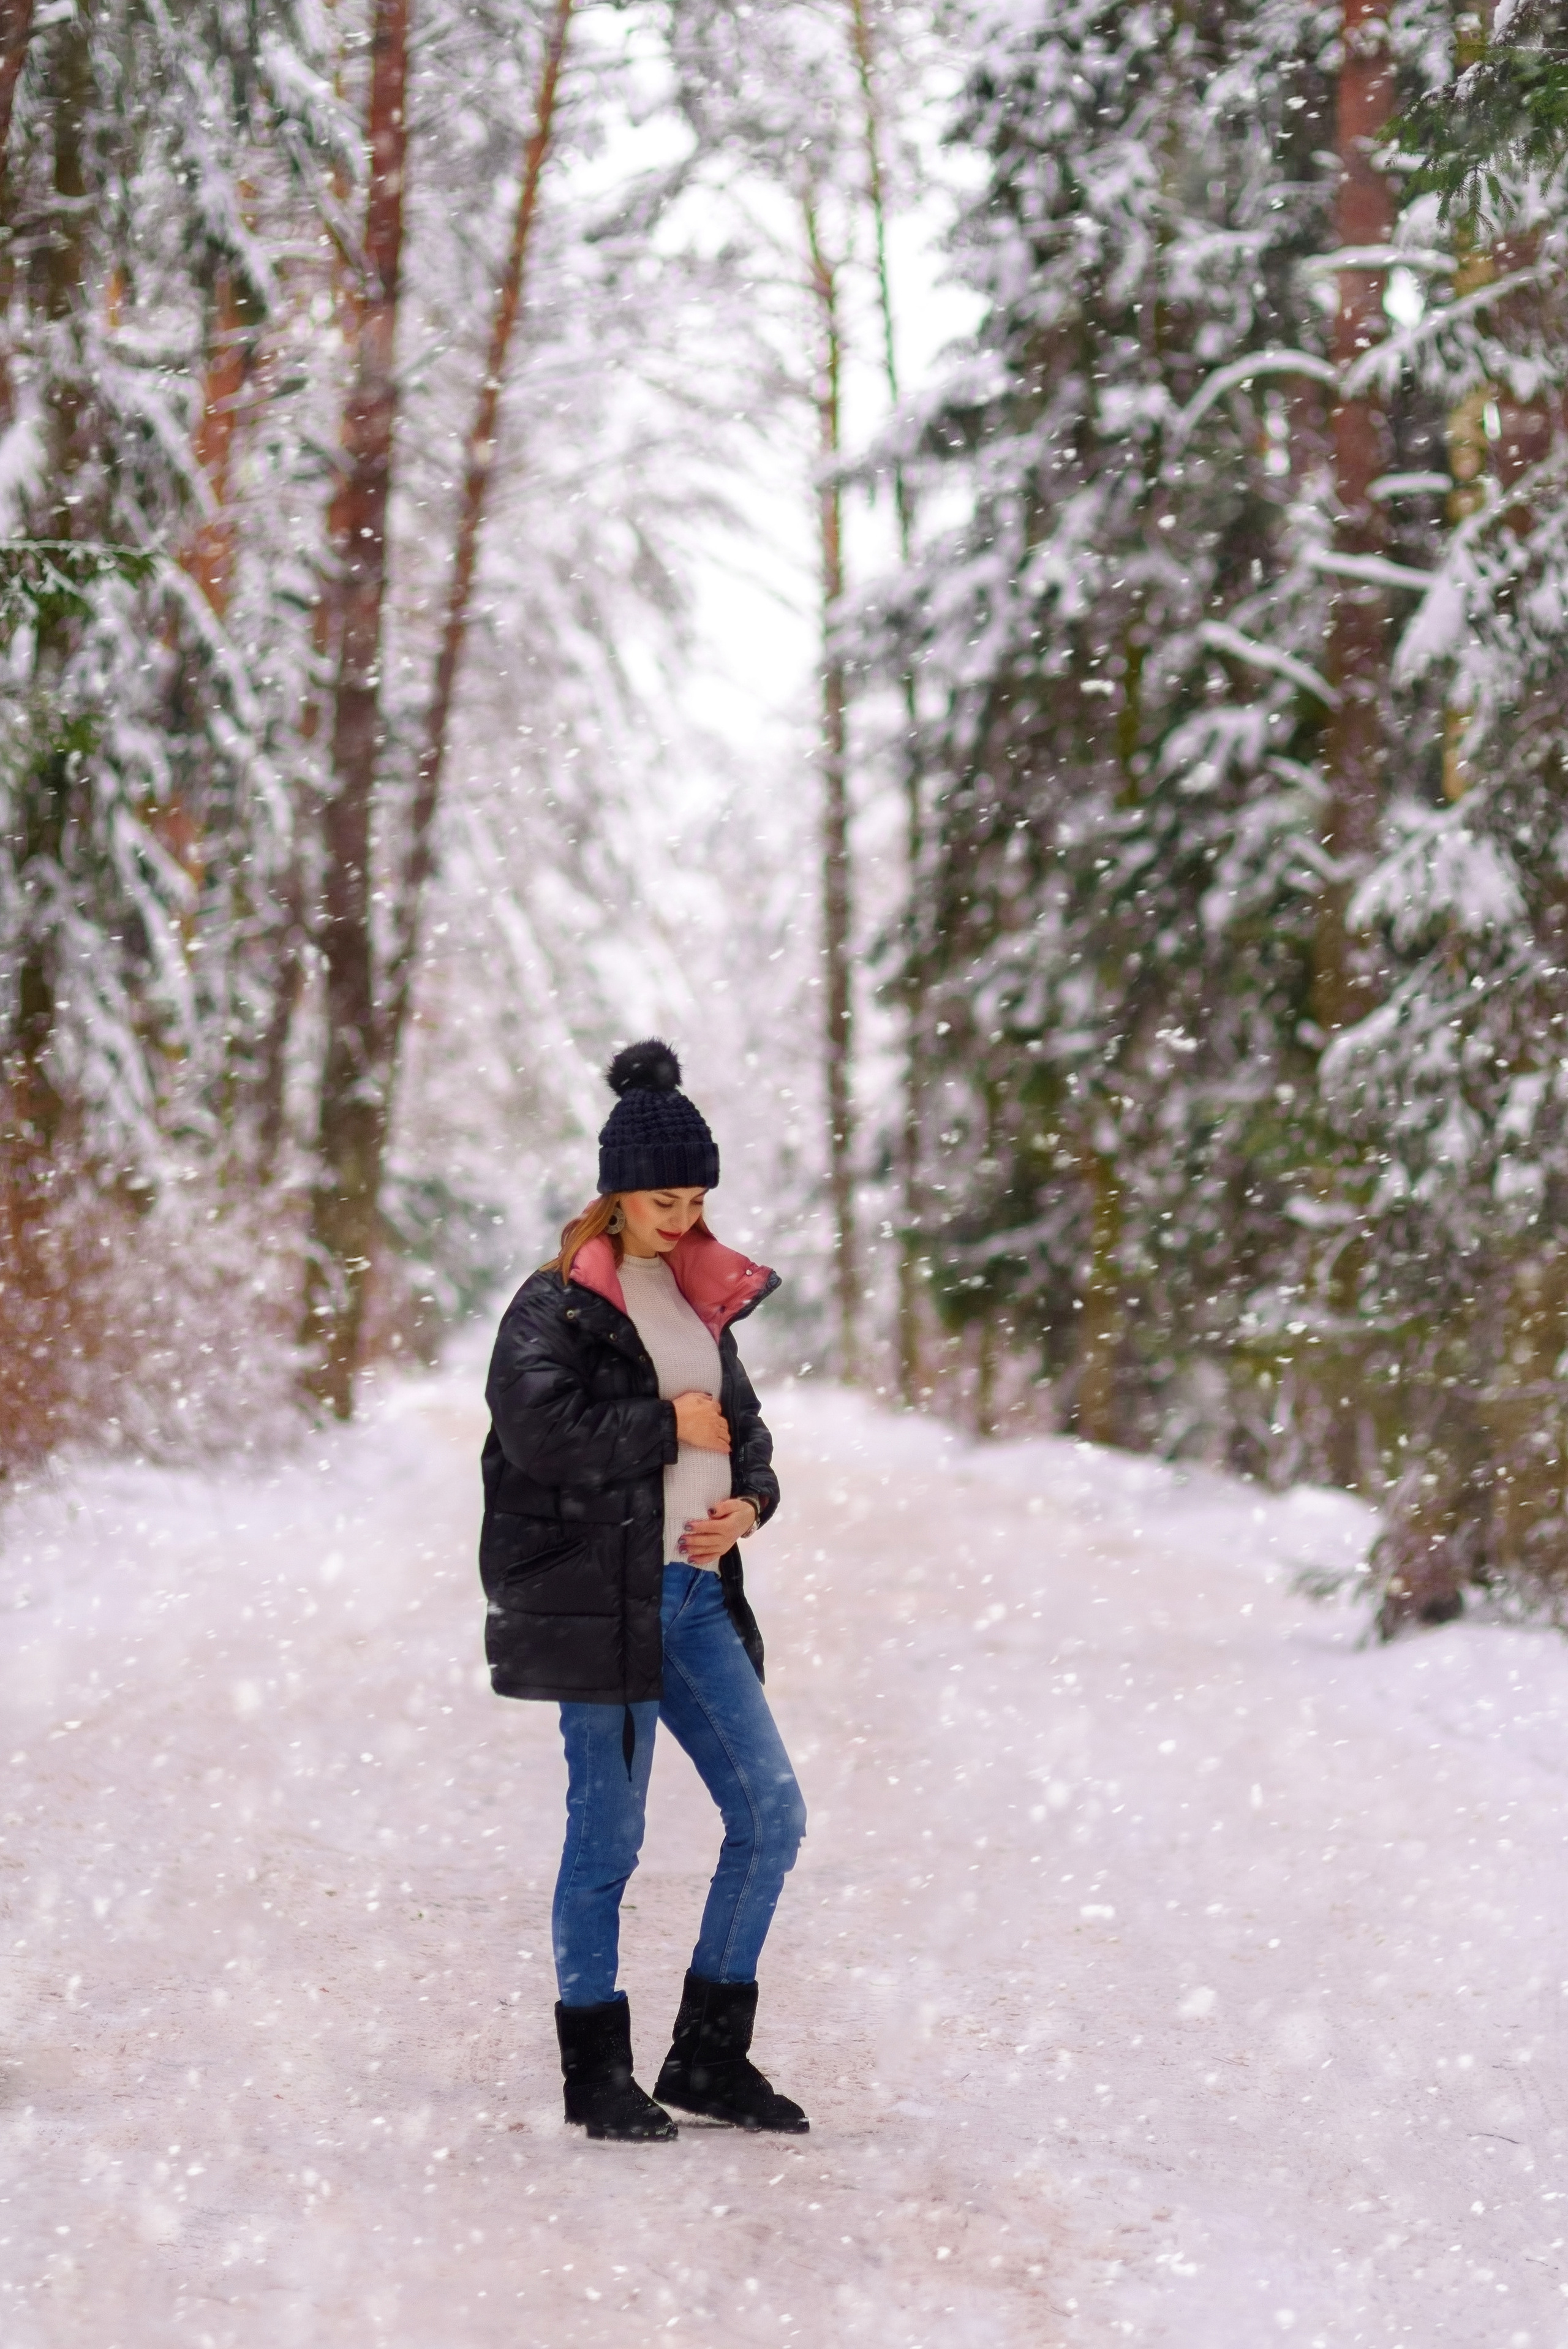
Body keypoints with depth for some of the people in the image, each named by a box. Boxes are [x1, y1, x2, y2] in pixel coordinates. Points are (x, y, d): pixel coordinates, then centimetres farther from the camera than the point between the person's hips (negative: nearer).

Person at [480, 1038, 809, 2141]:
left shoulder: (700, 1296, 15)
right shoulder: (558, 1303, -6)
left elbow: (744, 1424, 23)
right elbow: (540, 1425, -22)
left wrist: (747, 1500, 1)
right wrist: (671, 1427, -13)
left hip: (697, 1592, 7)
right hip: (599, 1595, -7)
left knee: (772, 1815, 3)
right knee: (608, 1832, 0)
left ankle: (712, 2057, 14)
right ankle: (597, 2072, 13)